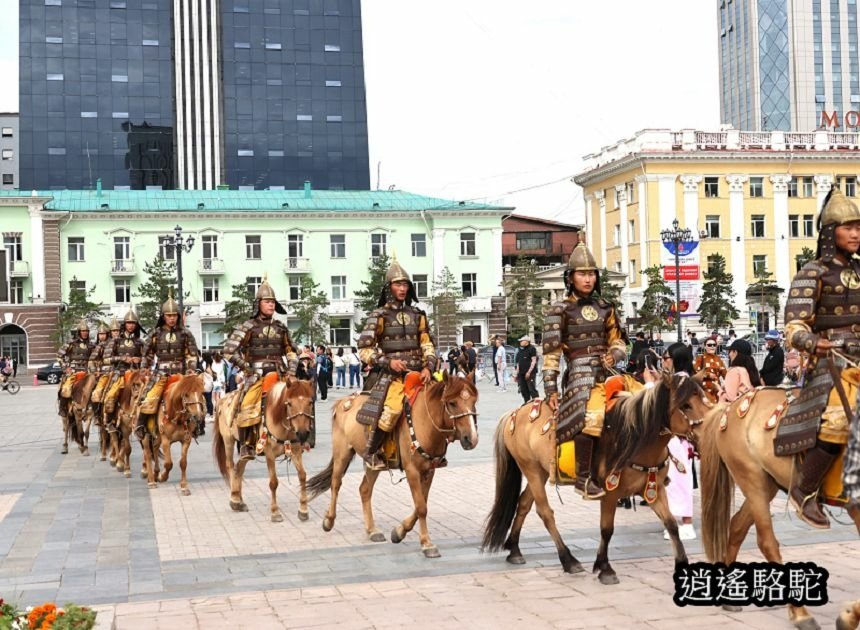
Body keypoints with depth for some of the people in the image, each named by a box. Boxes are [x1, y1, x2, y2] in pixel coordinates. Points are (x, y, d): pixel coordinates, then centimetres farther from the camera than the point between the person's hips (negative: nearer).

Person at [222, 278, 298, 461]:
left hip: (279, 374, 4)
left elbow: (291, 351, 23)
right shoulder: (248, 327, -1)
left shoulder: (281, 328, 12)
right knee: (248, 406, -20)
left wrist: (291, 370, 8)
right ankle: (247, 445, -6)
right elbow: (229, 349, -6)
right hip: (256, 375, -4)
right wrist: (245, 367, -7)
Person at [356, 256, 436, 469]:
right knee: (391, 409, -29)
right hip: (392, 375, -5)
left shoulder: (417, 315, 13)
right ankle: (370, 453, -13)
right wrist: (388, 362, -15)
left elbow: (427, 344, 14)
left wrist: (428, 367, -4)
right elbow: (364, 349, -3)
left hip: (418, 373, 5)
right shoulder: (379, 316, 0)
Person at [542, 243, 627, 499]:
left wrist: (615, 354, -2)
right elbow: (551, 353, -1)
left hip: (607, 371, 6)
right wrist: (551, 390, -7)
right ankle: (583, 478, -23)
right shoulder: (560, 311, 2)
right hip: (580, 373, -6)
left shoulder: (605, 308, 16)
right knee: (590, 415, -32)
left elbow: (618, 341, 23)